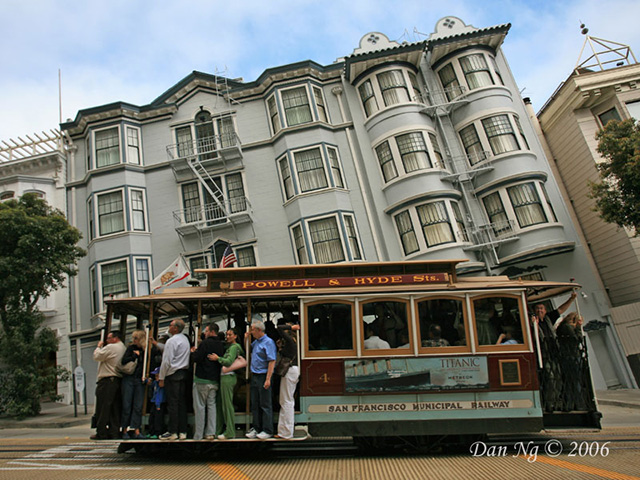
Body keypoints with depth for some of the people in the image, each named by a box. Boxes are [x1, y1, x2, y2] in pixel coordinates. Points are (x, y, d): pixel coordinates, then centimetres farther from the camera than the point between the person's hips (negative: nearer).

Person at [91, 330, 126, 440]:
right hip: (118, 380, 8)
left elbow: (97, 356, -7)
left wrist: (99, 346, 9)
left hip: (107, 381, -8)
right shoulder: (124, 348, 15)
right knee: (115, 409, 10)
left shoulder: (111, 347, -10)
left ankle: (102, 433, 3)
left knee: (103, 408, -1)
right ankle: (115, 432, 12)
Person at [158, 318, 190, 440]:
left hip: (173, 374, -8)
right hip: (184, 373, 8)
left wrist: (161, 378, -7)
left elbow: (166, 361, -13)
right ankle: (182, 431, 10)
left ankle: (172, 432, 1)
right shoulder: (185, 339, 15)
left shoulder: (172, 341, -11)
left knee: (172, 404, -3)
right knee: (182, 403, 8)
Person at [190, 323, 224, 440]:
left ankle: (198, 435, 3)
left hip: (202, 379, -6)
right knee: (212, 405, 11)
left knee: (200, 406, 0)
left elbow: (197, 359, -17)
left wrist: (193, 352, 5)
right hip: (215, 380, 6)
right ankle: (210, 433, 11)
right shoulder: (220, 345, 10)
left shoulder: (205, 343, -12)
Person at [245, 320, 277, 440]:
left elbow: (272, 361, -18)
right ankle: (256, 428, 22)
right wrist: (246, 337, 16)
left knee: (265, 405, -1)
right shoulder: (256, 342, 13)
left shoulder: (268, 342, -13)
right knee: (255, 405, 13)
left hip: (263, 376, -8)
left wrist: (268, 379, -24)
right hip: (254, 376, 8)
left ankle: (267, 431, 8)